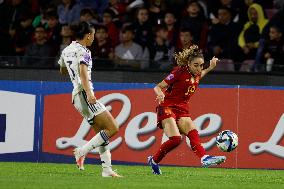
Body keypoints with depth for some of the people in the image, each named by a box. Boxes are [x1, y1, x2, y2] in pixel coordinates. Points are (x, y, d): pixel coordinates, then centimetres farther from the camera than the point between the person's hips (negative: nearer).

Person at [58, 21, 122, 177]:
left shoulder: (66, 50, 17)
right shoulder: (83, 52, -8)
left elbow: (62, 71, 34)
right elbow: (83, 72, -24)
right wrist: (89, 93, -35)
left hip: (76, 96, 10)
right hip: (84, 94, -10)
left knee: (102, 133, 8)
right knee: (113, 128, -13)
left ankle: (106, 169, 0)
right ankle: (82, 151, -17)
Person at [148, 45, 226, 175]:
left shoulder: (196, 74, 9)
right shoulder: (179, 72, -12)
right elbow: (157, 87, -12)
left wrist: (210, 68, 26)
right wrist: (160, 94, -34)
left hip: (182, 110, 7)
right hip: (167, 108, -7)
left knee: (193, 134, -20)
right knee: (175, 139, -23)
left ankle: (204, 158, -41)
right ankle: (154, 160, -4)